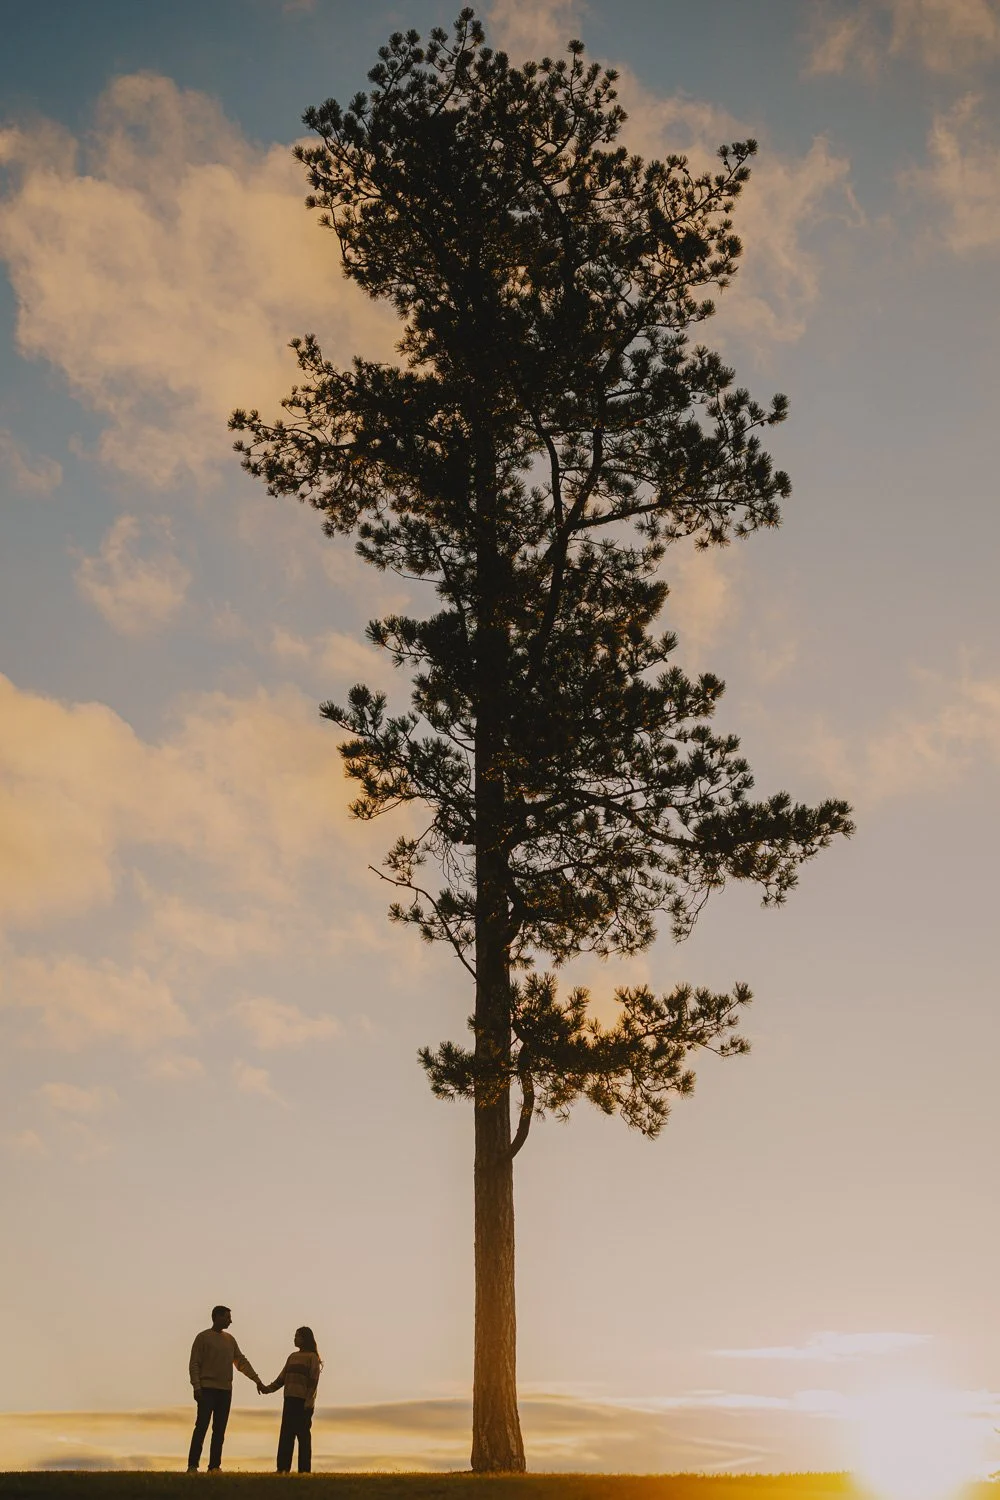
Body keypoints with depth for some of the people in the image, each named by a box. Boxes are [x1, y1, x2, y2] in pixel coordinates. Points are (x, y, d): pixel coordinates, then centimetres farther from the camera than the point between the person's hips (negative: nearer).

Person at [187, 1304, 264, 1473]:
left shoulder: (230, 1339, 17)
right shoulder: (203, 1337, 0)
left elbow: (242, 1362, 16)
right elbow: (194, 1364, -4)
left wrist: (257, 1380, 9)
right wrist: (196, 1387, -15)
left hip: (225, 1390, 5)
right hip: (207, 1389, -5)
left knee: (220, 1430, 2)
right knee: (201, 1427, -10)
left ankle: (214, 1466, 4)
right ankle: (193, 1465, -8)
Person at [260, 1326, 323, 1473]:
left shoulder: (313, 1357, 1)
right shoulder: (292, 1356, 20)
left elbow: (313, 1380, -8)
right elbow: (283, 1377, 15)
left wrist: (309, 1401, -18)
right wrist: (269, 1388, 0)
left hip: (303, 1401, -6)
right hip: (290, 1399, 6)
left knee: (303, 1433, -7)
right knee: (285, 1433, 0)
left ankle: (304, 1469, -5)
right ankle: (283, 1468, 0)